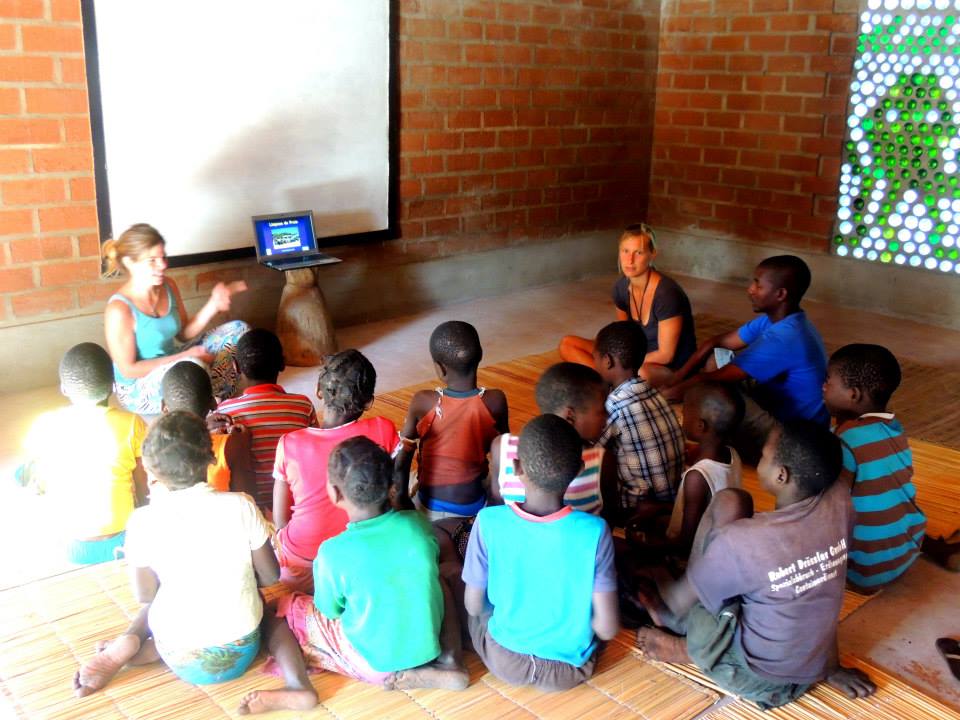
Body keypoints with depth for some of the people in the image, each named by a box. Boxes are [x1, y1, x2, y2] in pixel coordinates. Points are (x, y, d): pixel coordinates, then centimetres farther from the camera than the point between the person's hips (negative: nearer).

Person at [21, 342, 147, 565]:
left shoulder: (44, 426, -11)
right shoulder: (131, 424, -16)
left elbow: (38, 485, 2)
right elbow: (144, 490, -7)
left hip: (70, 546, 1)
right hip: (121, 541, -1)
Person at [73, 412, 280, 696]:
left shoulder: (144, 521, -13)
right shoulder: (241, 505, -14)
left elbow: (145, 595, 1)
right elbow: (270, 577, -3)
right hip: (241, 651, -2)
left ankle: (129, 643, 3)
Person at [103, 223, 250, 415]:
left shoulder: (168, 286, -4)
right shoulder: (119, 309, -24)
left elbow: (184, 333, 6)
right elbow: (128, 369, -20)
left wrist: (213, 304, -10)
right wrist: (185, 356, -22)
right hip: (138, 389, -8)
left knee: (238, 330, 4)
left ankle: (218, 399, -3)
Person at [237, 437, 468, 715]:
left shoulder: (334, 552, -22)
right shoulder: (419, 523, -11)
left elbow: (330, 612, -6)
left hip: (374, 662, -3)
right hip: (429, 647, 3)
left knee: (276, 611, 8)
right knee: (439, 582, 30)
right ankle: (449, 664, 10)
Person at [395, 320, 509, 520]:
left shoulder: (422, 402, -19)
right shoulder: (495, 401, -18)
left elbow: (402, 456, -8)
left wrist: (402, 498, 6)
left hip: (430, 508, -1)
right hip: (475, 507, 1)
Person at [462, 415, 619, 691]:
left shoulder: (489, 522, -23)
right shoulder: (593, 531, -25)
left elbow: (474, 606, -9)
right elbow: (608, 629, -18)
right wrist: (573, 617, 3)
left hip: (504, 661, 1)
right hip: (570, 668, -1)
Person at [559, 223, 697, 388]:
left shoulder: (667, 293, -23)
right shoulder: (621, 288, -3)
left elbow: (665, 355, -19)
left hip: (671, 370, -7)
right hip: (638, 357, 7)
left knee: (641, 373, -44)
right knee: (567, 345, -4)